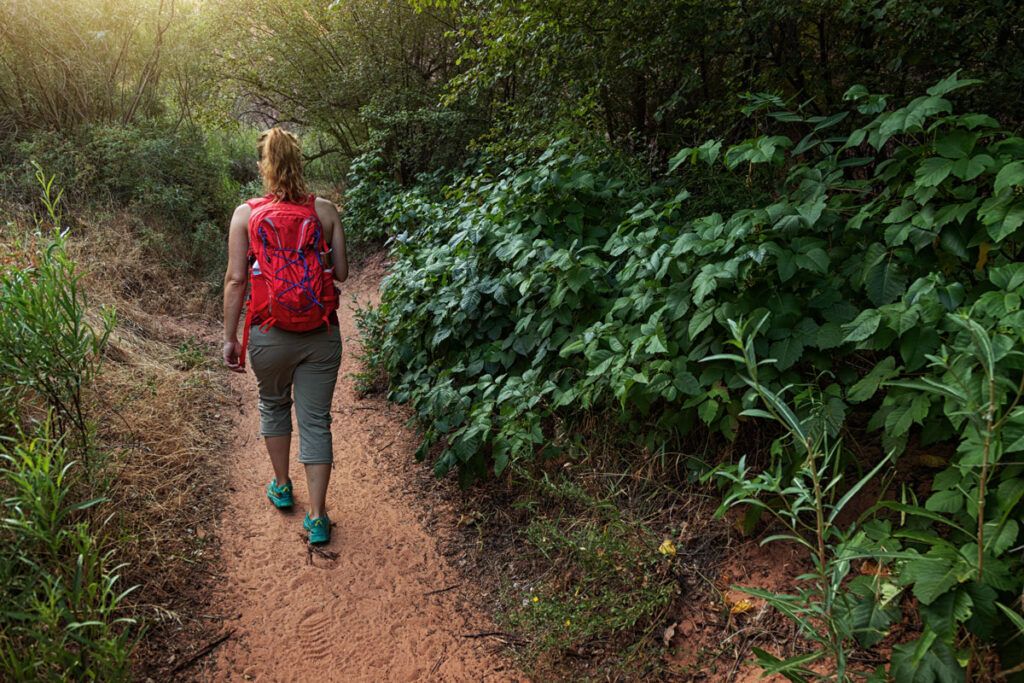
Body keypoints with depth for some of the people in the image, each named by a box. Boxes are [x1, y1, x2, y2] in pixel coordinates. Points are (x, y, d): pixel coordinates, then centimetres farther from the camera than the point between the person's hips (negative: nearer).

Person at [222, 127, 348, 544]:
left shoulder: (246, 214, -4)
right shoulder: (325, 211, -3)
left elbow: (235, 280, -6)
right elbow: (341, 273, -1)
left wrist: (230, 338, 0)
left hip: (270, 334, 0)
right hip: (321, 334, 0)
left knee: (274, 405, 26)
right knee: (316, 422, 9)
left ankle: (281, 486, 40)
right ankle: (317, 517, 11)